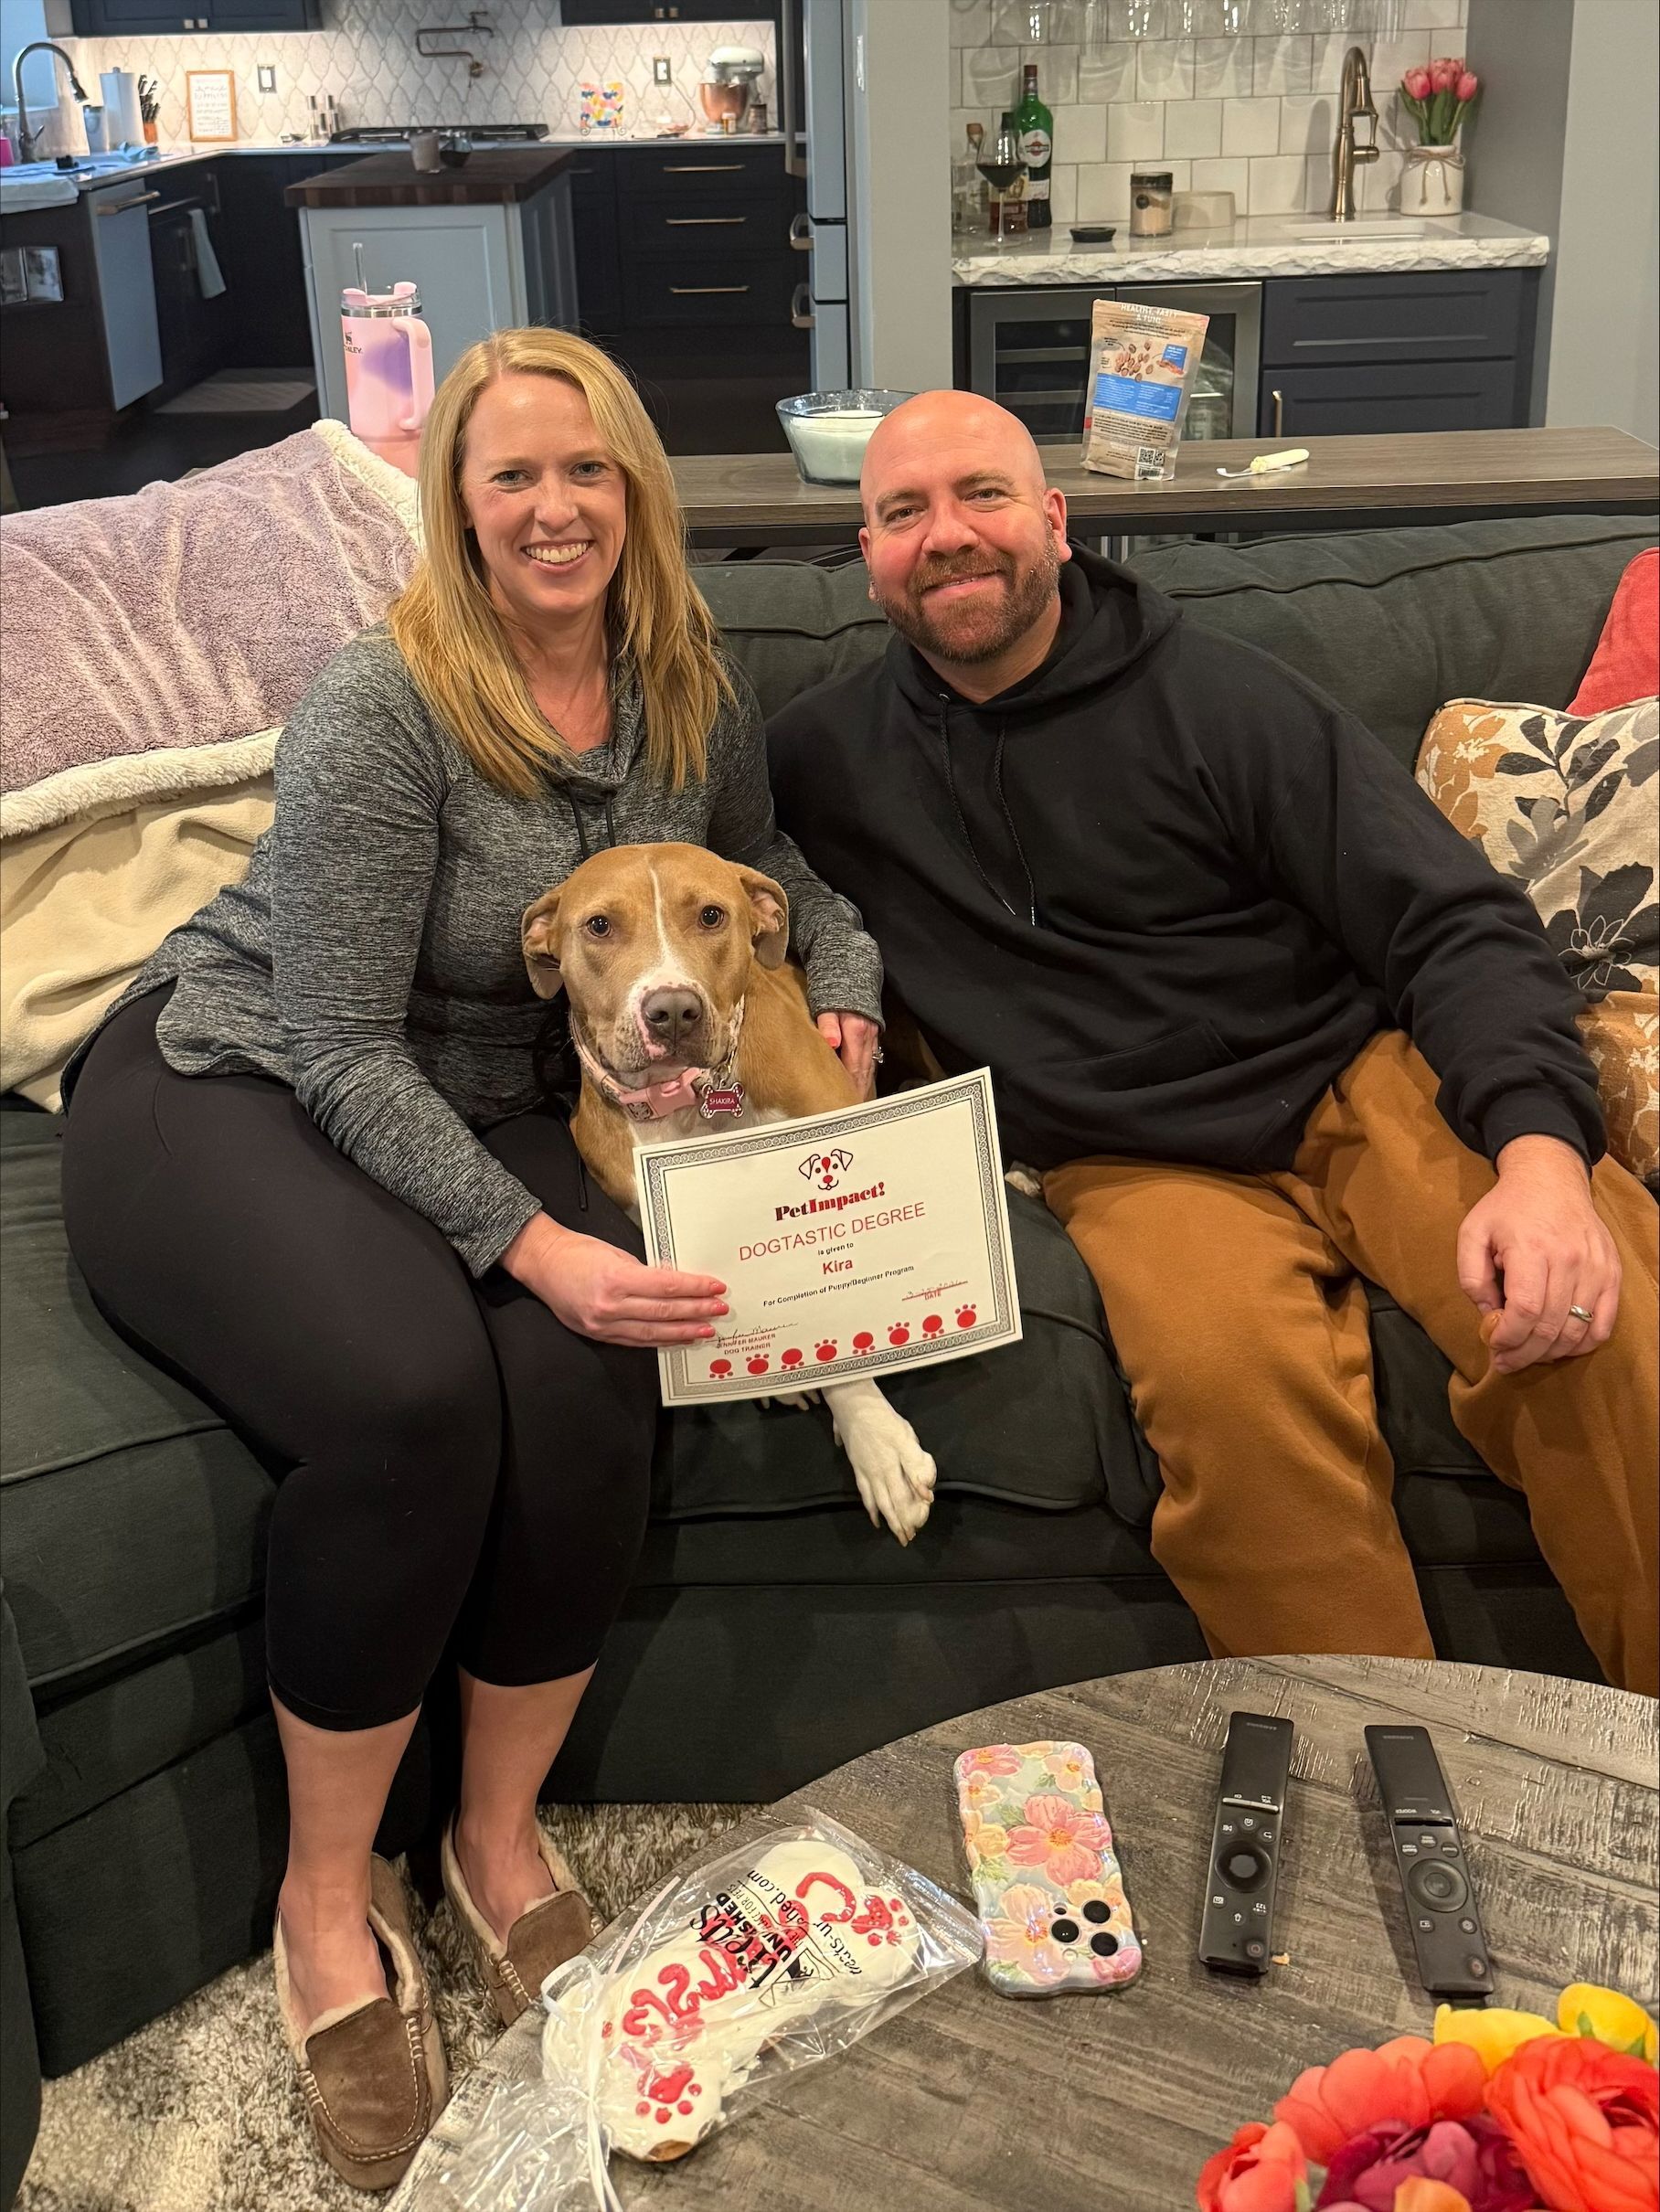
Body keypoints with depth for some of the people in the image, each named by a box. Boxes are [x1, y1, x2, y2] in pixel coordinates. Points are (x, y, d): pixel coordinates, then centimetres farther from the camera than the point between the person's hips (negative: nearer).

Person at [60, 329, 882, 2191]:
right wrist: (532, 1244, -30)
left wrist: (843, 992, 0)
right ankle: (326, 1903, -11)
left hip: (481, 1115, 5)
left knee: (580, 1391, -28)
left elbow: (764, 867, 21)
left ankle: (501, 1838, -3)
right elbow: (340, 1045, -20)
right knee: (411, 1393, -35)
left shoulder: (688, 689, 1)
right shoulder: (384, 706, -18)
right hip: (225, 1087, -4)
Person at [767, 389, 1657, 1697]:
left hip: (1364, 1086, 0)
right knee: (1231, 1390, -35)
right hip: (1141, 1166, 1)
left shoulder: (1213, 698, 1)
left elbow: (1457, 925, -4)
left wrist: (1541, 1151, -22)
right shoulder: (825, 756, 9)